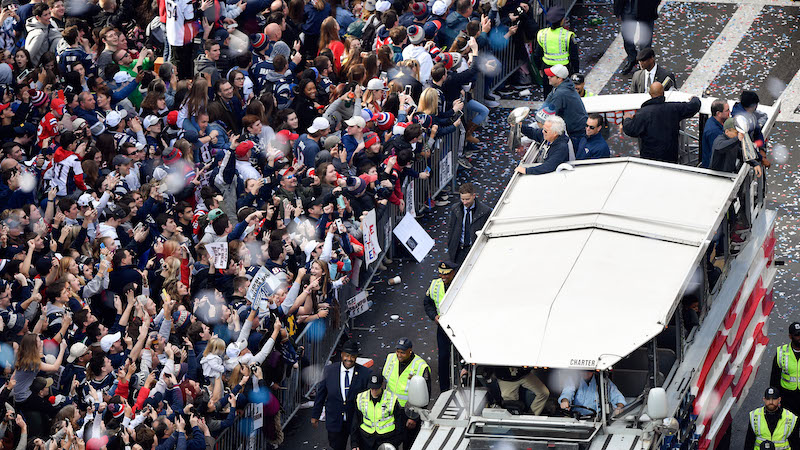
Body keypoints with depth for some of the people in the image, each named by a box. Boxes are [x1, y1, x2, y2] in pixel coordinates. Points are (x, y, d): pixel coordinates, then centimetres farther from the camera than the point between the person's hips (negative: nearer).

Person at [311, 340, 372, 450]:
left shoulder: (365, 374, -10)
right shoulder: (329, 370, -4)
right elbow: (321, 394, 5)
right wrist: (315, 415, 8)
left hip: (357, 421, -1)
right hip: (335, 422, 1)